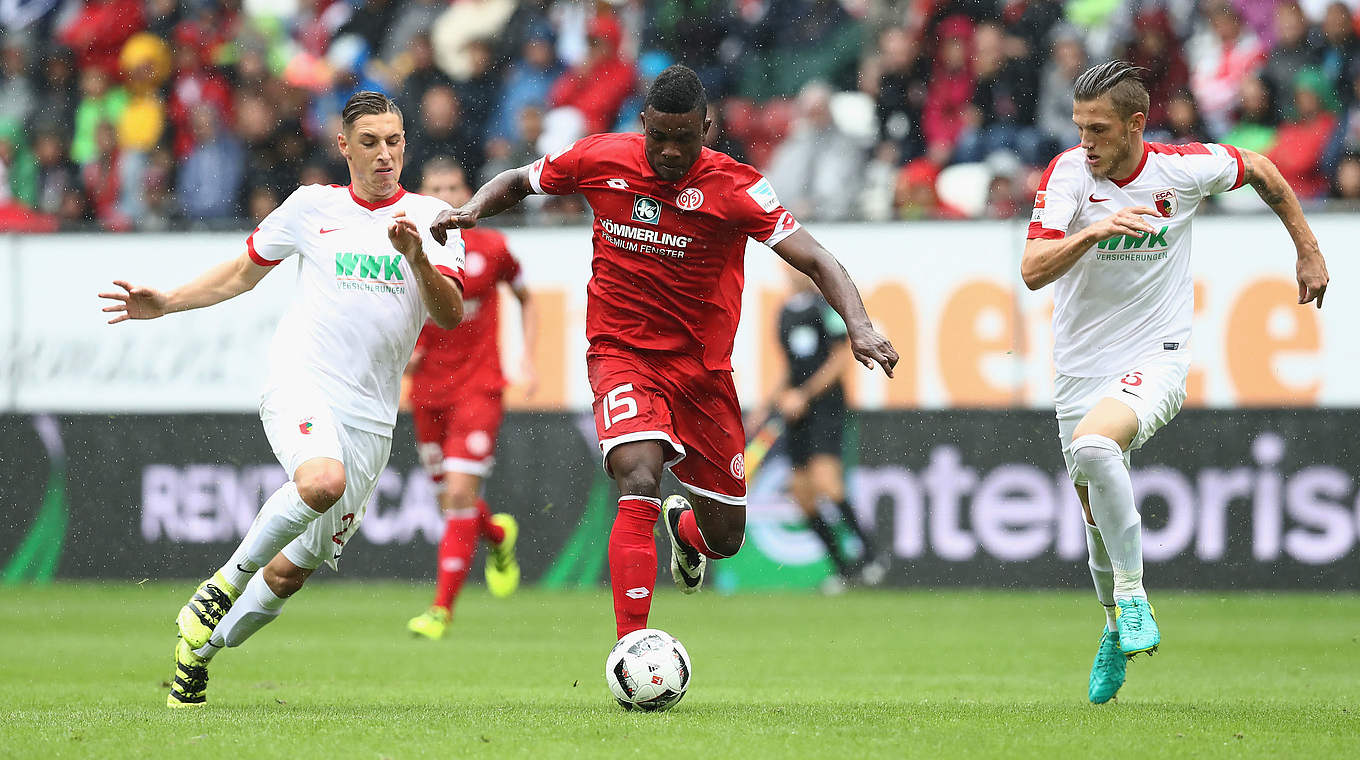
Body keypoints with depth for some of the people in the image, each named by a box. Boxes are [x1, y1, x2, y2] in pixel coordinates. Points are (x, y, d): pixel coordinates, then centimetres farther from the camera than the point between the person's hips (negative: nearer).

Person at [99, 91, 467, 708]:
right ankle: (226, 581, -16)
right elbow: (245, 271, 23)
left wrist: (417, 258, -21)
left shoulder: (429, 218, 7)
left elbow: (451, 316, -4)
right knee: (322, 481, -36)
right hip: (300, 384, -2)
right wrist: (165, 304, 15)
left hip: (371, 418, 2)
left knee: (293, 571, 5)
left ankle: (198, 650, 28)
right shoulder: (313, 206, 9)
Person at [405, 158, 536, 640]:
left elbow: (526, 300, 13)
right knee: (449, 499, 9)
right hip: (428, 391, 3)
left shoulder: (490, 248, -4)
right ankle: (499, 535, 44)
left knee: (461, 492, -16)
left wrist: (527, 360, 2)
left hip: (479, 388, -3)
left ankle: (442, 608, -13)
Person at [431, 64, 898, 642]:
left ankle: (685, 526, 48)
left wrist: (858, 326, -35)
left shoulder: (735, 187, -14)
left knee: (724, 539, 8)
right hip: (622, 353, -1)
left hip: (703, 367, 1)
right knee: (639, 482, -29)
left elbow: (814, 260, -19)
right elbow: (517, 182, 12)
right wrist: (472, 209, -9)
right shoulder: (601, 159, -6)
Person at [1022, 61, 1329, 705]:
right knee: (1097, 514, 8)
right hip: (1081, 366, 3)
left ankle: (1133, 596, -19)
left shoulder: (1185, 169, -10)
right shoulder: (1068, 173, -10)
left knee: (1093, 446, -33)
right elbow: (1032, 270, -21)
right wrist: (1096, 230, -37)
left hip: (1155, 359, -3)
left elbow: (1260, 169, 12)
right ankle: (1118, 627, 36)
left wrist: (1309, 252, 17)